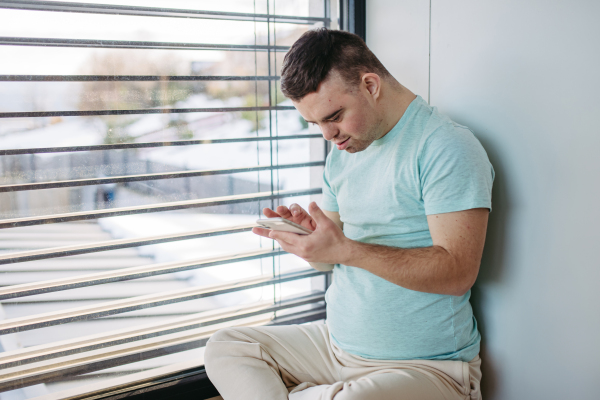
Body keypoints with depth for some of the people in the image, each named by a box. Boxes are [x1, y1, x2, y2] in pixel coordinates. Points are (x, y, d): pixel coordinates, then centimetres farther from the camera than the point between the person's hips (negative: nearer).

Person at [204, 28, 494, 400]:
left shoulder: (445, 146, -15)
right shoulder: (343, 154, 10)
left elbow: (458, 272, -22)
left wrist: (346, 249, -27)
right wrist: (310, 234, -10)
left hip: (425, 364, -7)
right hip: (337, 341, 7)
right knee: (225, 347, 0)